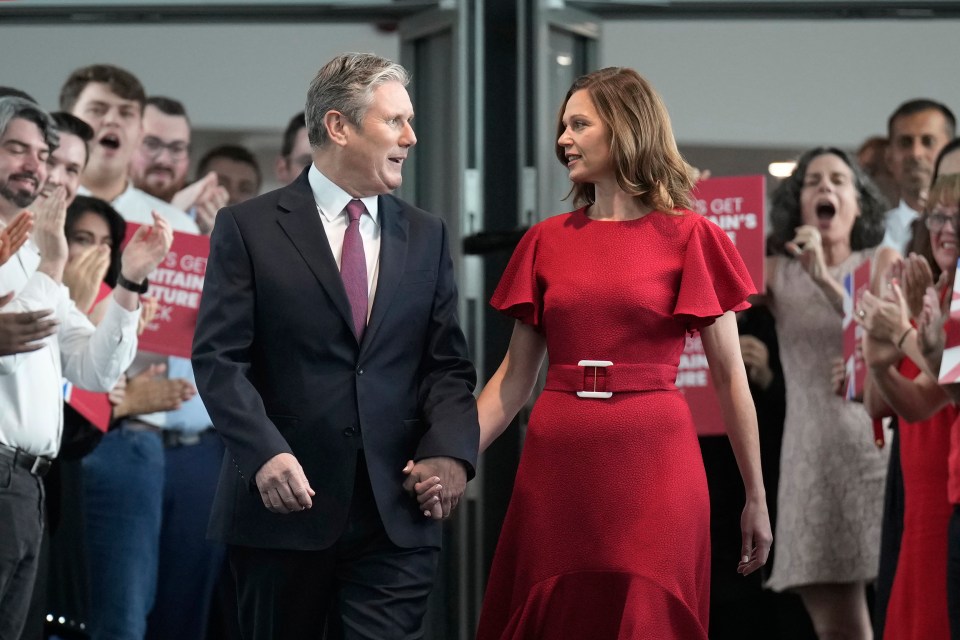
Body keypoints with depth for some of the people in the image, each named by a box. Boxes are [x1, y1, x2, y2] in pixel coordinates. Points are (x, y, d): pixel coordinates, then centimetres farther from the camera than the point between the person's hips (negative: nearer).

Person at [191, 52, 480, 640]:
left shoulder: (426, 235, 13)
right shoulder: (249, 228, 1)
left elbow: (448, 364, 10)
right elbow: (219, 358, -5)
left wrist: (449, 449, -9)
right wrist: (266, 453, -20)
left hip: (398, 516, 2)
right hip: (284, 504, -2)